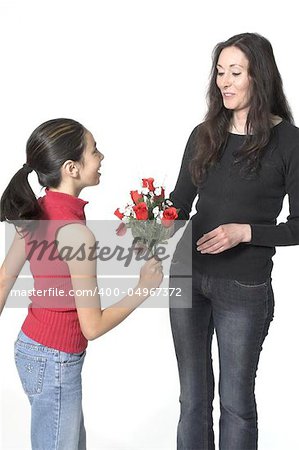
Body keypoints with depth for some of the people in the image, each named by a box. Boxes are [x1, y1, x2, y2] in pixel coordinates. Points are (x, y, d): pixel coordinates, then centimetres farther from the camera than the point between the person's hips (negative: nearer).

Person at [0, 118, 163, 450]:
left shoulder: (36, 212, -2)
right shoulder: (75, 232, -27)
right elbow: (93, 326, -22)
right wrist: (144, 288, -10)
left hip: (31, 347, 8)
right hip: (55, 362, -8)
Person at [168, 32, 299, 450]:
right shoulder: (204, 135, 4)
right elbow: (180, 202, 7)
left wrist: (245, 232, -20)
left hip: (244, 289, -4)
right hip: (188, 277, 4)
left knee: (235, 400, 11)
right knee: (193, 395, 16)